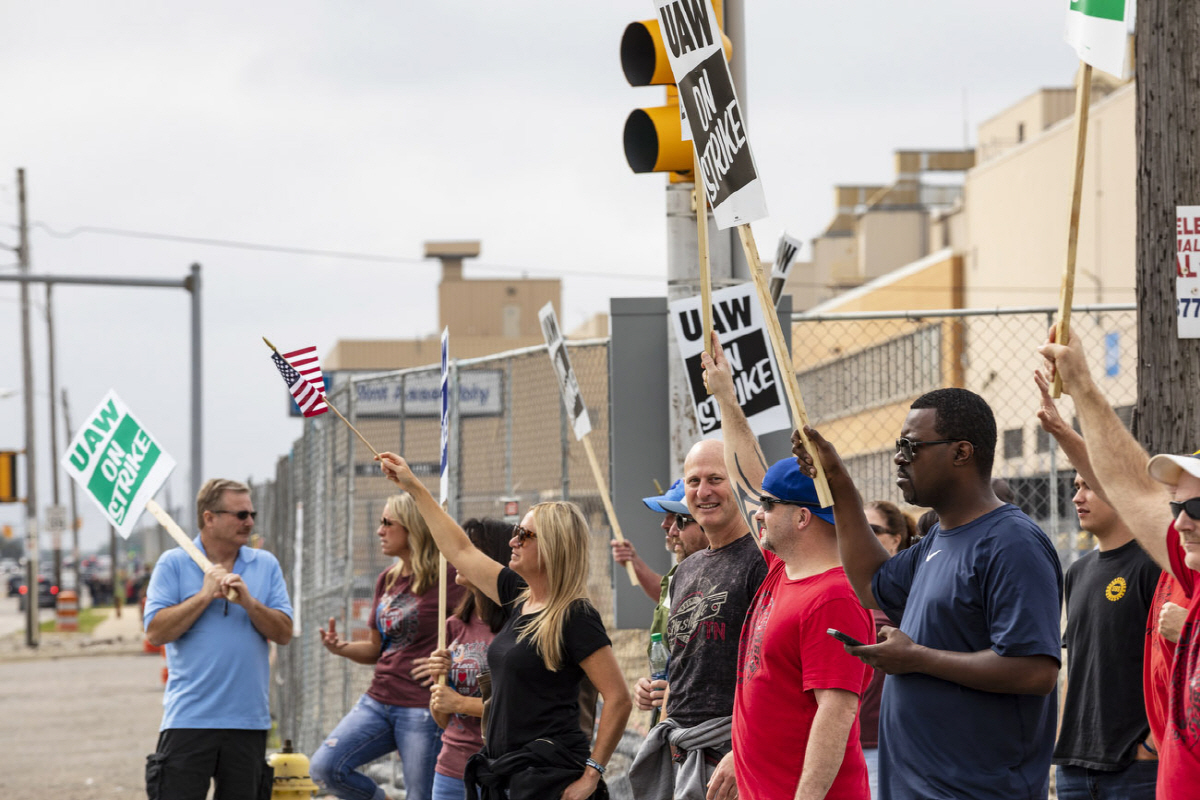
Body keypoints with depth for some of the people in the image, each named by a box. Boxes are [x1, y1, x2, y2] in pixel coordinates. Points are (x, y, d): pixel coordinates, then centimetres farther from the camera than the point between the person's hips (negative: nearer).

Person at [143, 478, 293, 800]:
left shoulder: (266, 565, 11)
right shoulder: (173, 564, 2)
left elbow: (284, 633, 3)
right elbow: (156, 632, -8)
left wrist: (249, 602, -12)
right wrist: (205, 595, -11)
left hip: (249, 721, 3)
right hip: (188, 719, -3)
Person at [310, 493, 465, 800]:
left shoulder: (444, 579, -8)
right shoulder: (387, 580, 15)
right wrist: (342, 648, 0)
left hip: (422, 709, -7)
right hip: (378, 702, 7)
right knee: (324, 768, -9)